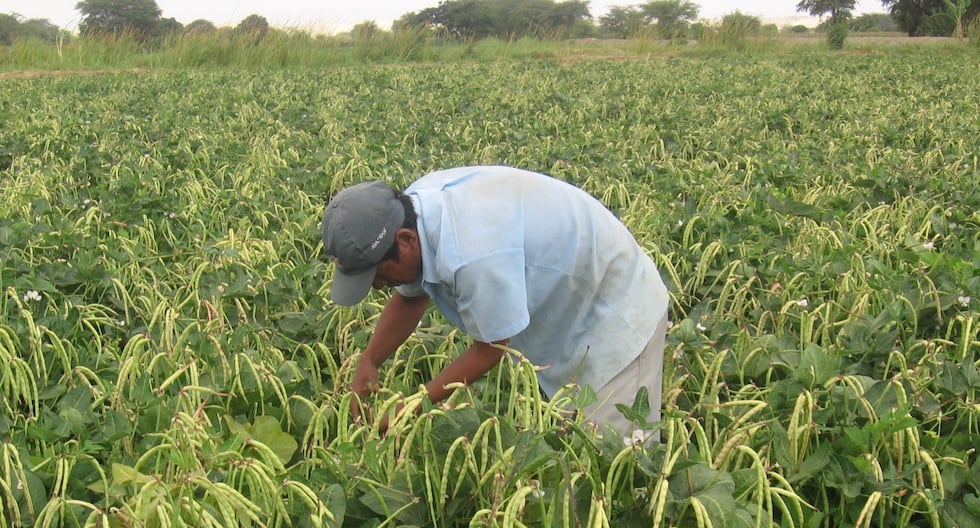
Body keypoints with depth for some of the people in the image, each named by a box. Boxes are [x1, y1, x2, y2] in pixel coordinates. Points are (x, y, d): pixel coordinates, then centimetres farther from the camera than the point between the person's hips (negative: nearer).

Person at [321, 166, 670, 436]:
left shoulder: (474, 257, -40)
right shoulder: (411, 209, -13)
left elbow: (492, 348, -25)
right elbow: (409, 298, 5)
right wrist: (368, 363, -6)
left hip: (615, 312, -9)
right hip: (567, 311, 9)